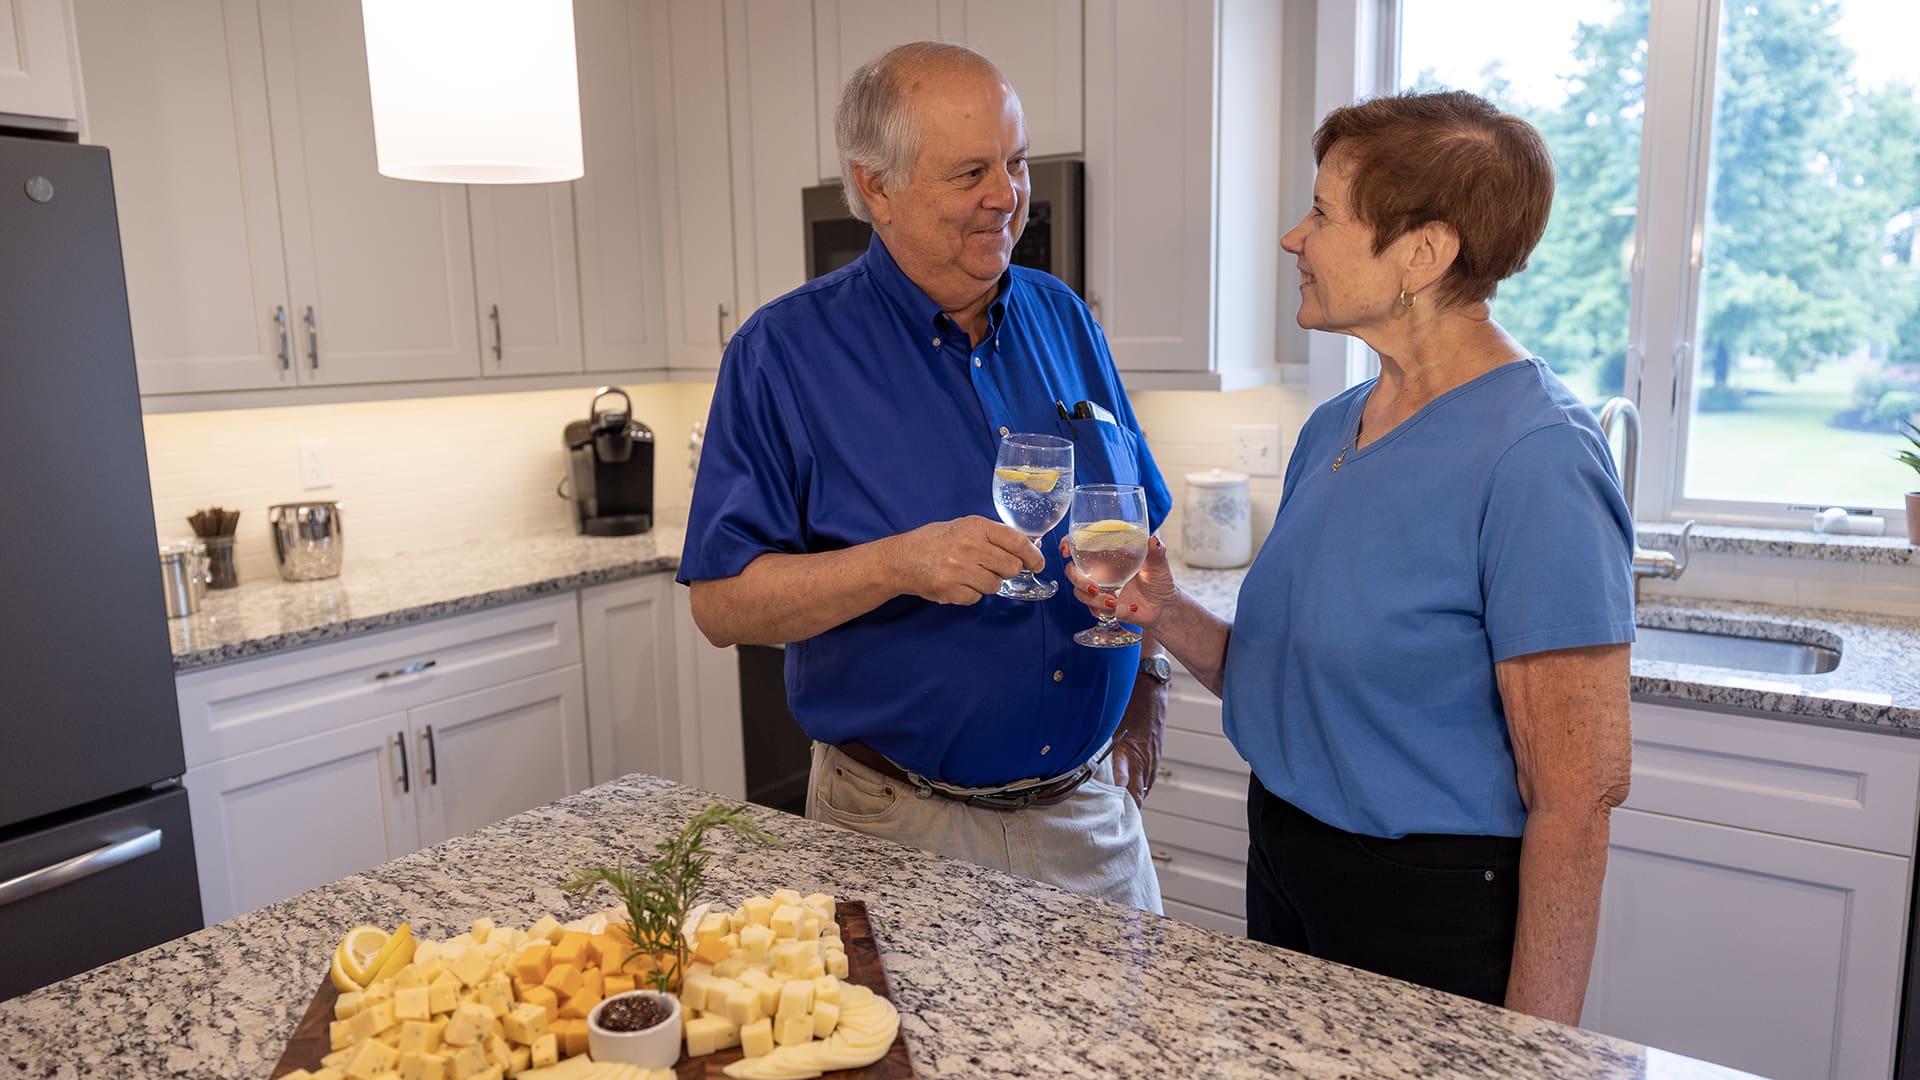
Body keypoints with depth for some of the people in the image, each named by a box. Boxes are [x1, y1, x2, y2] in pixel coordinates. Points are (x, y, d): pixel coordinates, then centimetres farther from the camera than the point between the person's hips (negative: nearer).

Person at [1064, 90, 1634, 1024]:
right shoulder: (1331, 430, 3)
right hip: (1285, 874, 8)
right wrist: (1168, 615, -9)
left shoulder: (1535, 457, -21)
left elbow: (1578, 792, -21)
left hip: (1435, 913, -7)